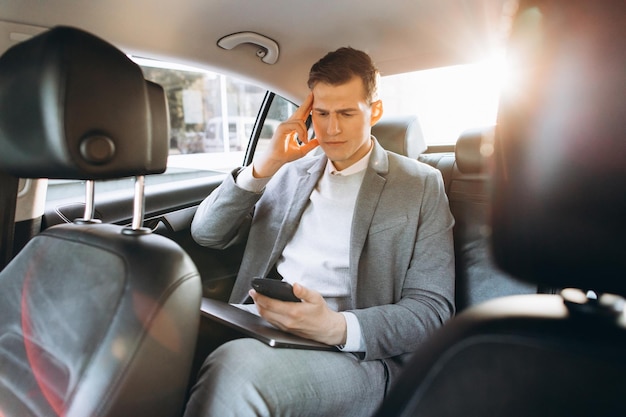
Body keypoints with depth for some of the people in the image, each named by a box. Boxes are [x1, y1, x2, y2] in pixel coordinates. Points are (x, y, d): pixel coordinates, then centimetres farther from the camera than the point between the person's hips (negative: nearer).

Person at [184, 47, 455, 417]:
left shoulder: (421, 185, 4)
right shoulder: (291, 171, 15)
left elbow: (432, 309, -2)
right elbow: (207, 234, 11)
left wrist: (338, 327, -20)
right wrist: (267, 164, -4)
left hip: (355, 353, -3)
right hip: (255, 329, 4)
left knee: (238, 367, -35)